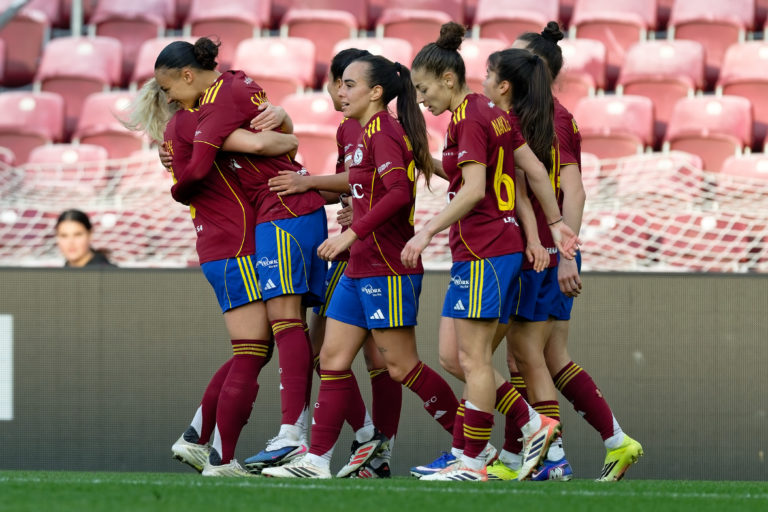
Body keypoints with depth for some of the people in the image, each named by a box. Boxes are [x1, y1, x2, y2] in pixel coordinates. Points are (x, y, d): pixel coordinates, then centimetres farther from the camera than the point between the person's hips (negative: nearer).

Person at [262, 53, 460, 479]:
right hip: (360, 267, 10)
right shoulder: (368, 134, 16)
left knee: (401, 367, -4)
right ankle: (317, 460, 4)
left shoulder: (383, 132, -14)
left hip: (387, 268, -10)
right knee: (333, 359, 5)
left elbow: (398, 192, -25)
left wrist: (353, 232, -25)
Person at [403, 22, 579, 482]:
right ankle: (534, 425, 12)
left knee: (473, 359, -3)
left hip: (483, 252, -10)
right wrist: (555, 221, 23)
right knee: (453, 354, 11)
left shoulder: (468, 119, -14)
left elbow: (473, 189, -22)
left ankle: (473, 463, 2)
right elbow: (534, 168, 17)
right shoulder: (493, 112, 14)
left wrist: (428, 231, -21)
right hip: (503, 246, 10)